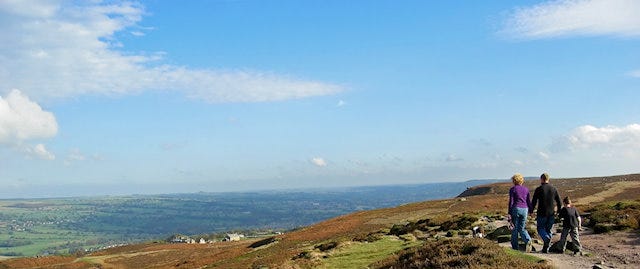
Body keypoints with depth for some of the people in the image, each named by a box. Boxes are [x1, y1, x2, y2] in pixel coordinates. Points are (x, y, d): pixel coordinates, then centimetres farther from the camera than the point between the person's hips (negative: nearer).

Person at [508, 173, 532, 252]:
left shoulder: (512, 189, -4)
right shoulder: (526, 189, 9)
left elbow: (511, 202, -7)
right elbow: (529, 202, 9)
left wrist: (509, 213, -4)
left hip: (516, 209, -4)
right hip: (524, 209, 4)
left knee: (515, 229, 7)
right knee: (521, 228, 11)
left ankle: (514, 247, 10)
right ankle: (528, 240, -17)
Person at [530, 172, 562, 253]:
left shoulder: (539, 189, -8)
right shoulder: (553, 189, 4)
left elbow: (534, 202, -6)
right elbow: (559, 202, 7)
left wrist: (531, 211, 7)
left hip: (542, 214, -4)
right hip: (551, 214, 4)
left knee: (540, 228, 12)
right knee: (548, 230, 14)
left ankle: (546, 238, -18)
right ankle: (545, 248, 11)